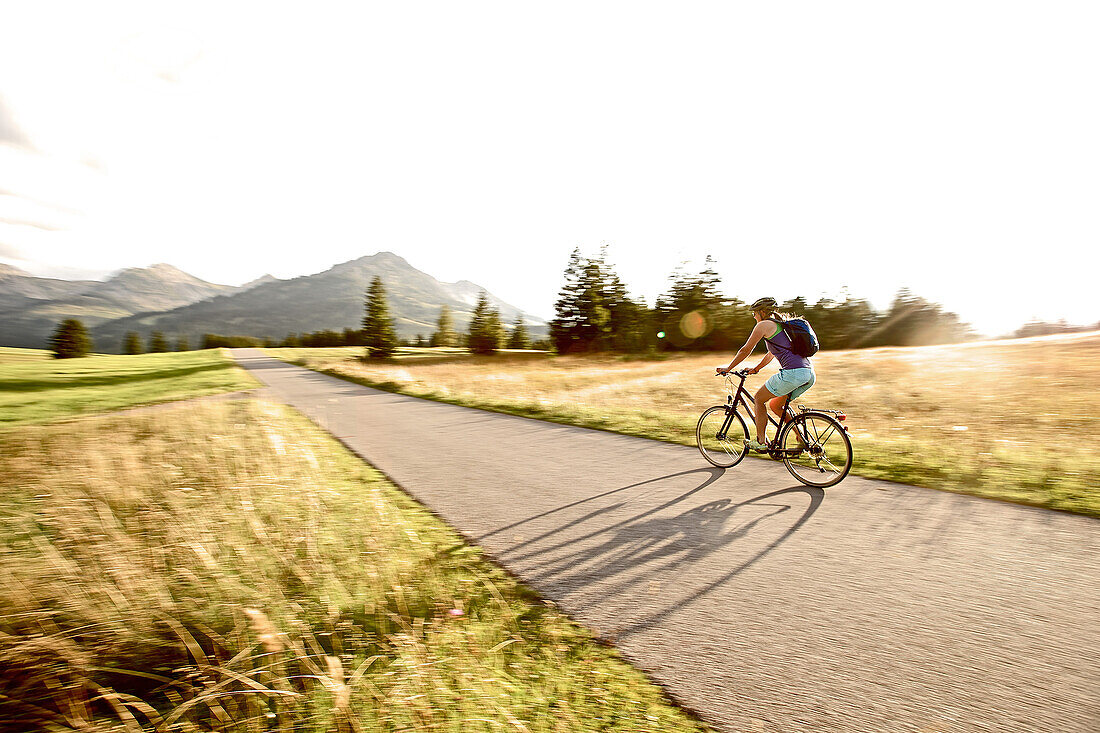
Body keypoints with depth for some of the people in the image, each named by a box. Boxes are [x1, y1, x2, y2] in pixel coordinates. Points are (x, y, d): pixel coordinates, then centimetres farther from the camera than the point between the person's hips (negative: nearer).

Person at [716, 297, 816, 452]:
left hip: (793, 372, -9)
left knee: (759, 399, 10)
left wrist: (727, 368, 15)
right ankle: (802, 438, 16)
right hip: (810, 374, 9)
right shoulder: (782, 324, 28)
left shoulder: (764, 325, 2)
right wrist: (756, 368, 44)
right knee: (774, 405, 22)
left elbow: (746, 350, 5)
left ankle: (761, 442, 12)